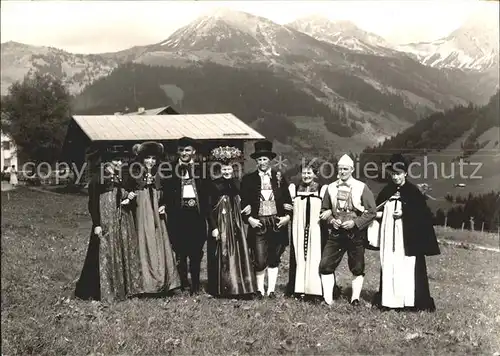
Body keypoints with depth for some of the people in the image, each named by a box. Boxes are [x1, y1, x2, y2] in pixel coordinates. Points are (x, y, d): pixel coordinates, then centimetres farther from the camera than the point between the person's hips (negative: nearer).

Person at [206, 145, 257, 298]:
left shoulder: (237, 183, 9)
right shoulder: (215, 184, -4)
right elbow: (210, 208, -7)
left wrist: (247, 207, -1)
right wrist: (214, 227, -13)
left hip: (236, 224, 4)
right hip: (220, 224, -4)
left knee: (239, 254, 3)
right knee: (222, 256, -1)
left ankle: (240, 287, 8)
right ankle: (222, 289, 7)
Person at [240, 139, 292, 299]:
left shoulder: (279, 178, 8)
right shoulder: (248, 179, 4)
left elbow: (287, 200, 10)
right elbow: (243, 202, 3)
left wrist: (287, 216, -3)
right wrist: (249, 218, -9)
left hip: (277, 223, 2)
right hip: (258, 224, -2)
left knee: (274, 259, 8)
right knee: (260, 260, -5)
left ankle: (271, 289, 16)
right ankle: (260, 289, 12)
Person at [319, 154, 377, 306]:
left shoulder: (362, 188, -4)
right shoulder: (331, 188, 6)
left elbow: (372, 212, -5)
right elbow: (324, 209, 14)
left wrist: (355, 223, -14)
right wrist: (331, 220, -5)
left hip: (356, 234, -2)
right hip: (336, 232, 3)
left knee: (357, 269, 6)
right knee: (325, 265, -6)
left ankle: (355, 298, 18)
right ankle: (328, 298, 1)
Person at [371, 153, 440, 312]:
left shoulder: (413, 191, -3)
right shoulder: (386, 191, 10)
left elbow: (422, 213, -7)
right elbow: (379, 210, 17)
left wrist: (404, 213, -16)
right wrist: (377, 214, -4)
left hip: (408, 235, -4)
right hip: (389, 235, 4)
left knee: (408, 267, -6)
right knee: (389, 266, 4)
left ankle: (410, 300, 0)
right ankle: (389, 300, 10)